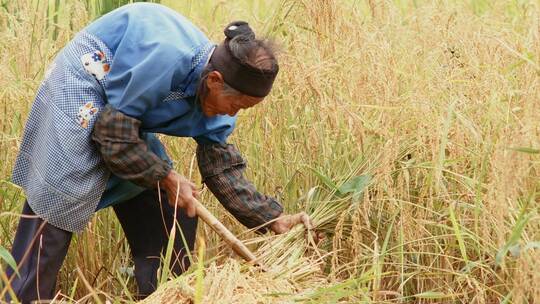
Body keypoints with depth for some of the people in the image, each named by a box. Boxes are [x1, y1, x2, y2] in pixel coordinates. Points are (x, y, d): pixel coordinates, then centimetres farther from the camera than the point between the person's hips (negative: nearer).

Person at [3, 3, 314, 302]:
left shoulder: (215, 96, -7)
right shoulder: (166, 56, -33)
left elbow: (223, 168, 0)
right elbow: (115, 135, -27)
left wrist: (275, 219, -5)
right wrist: (167, 178, -18)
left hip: (126, 116, 9)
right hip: (79, 103, -9)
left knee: (170, 212, 8)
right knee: (53, 211, -13)